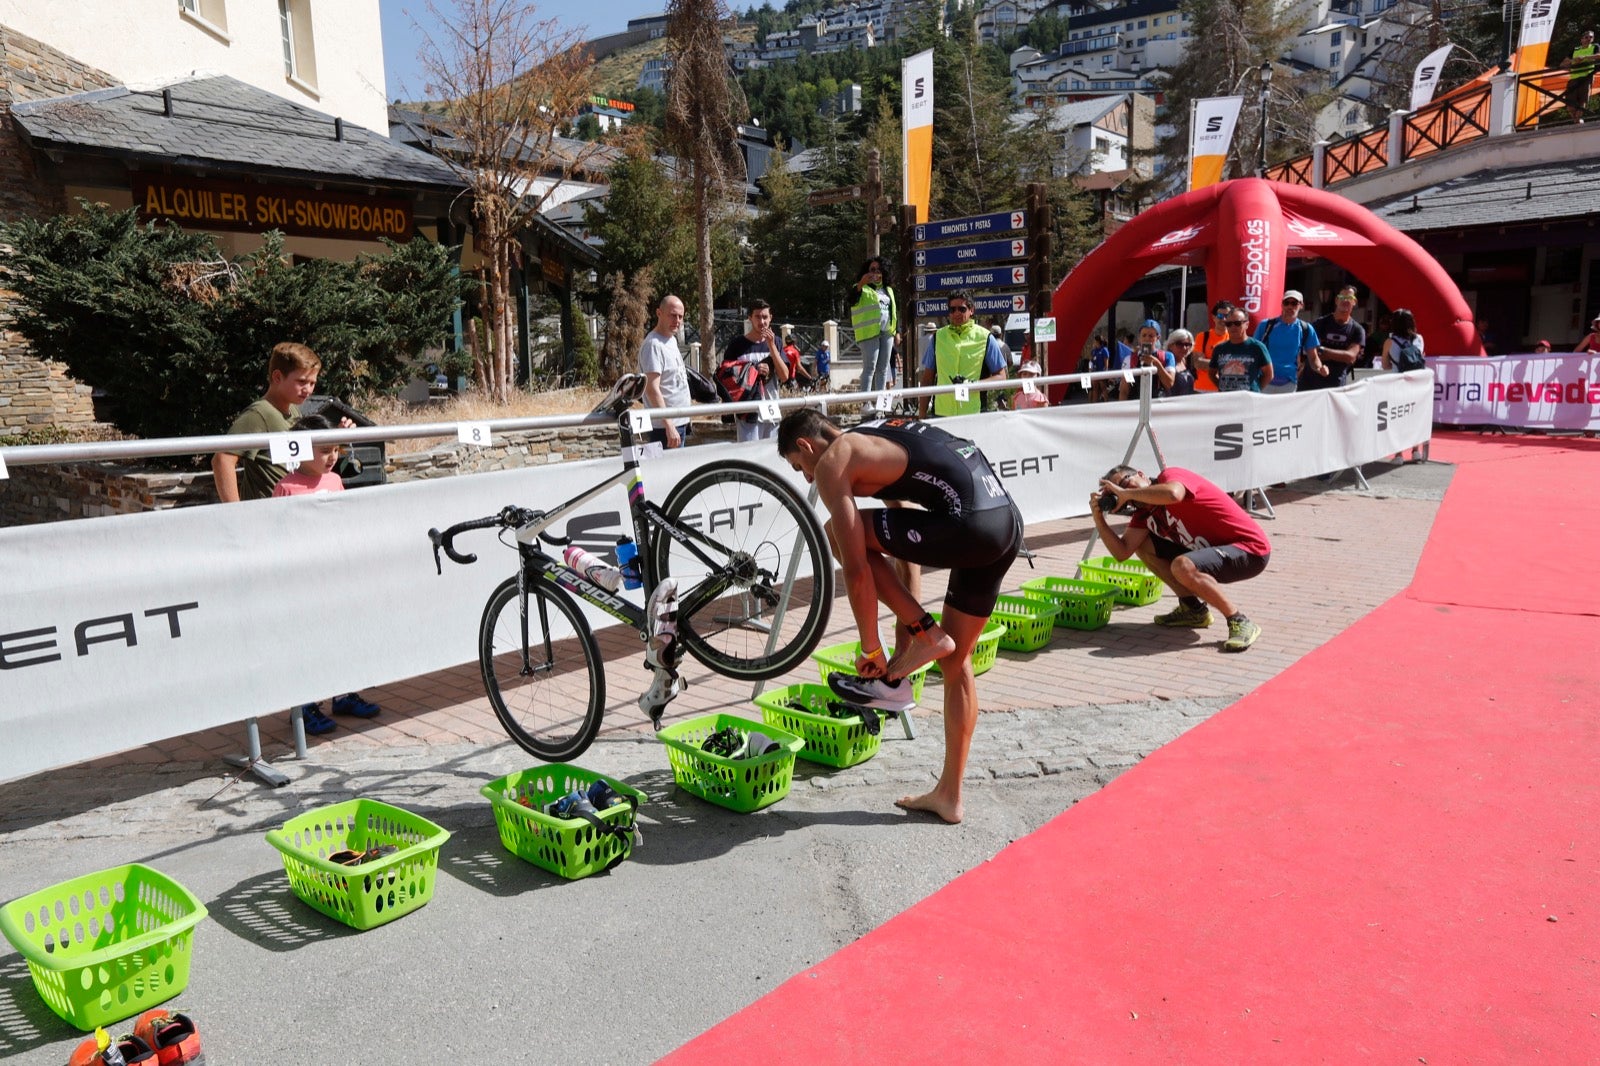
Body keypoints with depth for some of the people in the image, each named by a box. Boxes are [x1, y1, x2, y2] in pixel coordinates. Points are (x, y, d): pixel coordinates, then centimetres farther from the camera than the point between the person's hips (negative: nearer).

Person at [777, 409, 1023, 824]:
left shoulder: (832, 462, 1)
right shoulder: (877, 436, 28)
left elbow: (857, 570, -3)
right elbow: (906, 540, 32)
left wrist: (871, 648, 8)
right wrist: (907, 619, 35)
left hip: (972, 526, -9)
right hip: (1009, 523, 9)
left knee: (840, 534, 4)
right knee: (956, 663, 18)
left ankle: (925, 635, 7)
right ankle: (949, 795, 29)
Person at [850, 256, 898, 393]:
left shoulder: (888, 290, 21)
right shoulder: (863, 289, 0)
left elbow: (894, 311, 24)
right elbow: (852, 300, -20)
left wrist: (897, 331, 16)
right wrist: (860, 285, -36)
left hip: (887, 332, 7)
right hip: (870, 332, -7)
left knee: (883, 368, 9)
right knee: (870, 367, -11)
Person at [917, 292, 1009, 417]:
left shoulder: (985, 338, 5)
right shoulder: (938, 337, 13)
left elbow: (1001, 376, 4)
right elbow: (927, 378, 16)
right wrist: (922, 414, 9)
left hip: (974, 414, -2)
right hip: (941, 414, 2)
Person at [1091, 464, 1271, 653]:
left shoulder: (1170, 475, -14)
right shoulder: (1145, 515, 8)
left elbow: (1173, 494, -40)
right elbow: (1122, 552, -2)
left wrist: (1126, 493, -28)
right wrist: (1098, 518, -11)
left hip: (1251, 549, -9)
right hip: (1213, 550, 9)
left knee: (1183, 566, -34)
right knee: (1143, 546, 5)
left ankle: (1240, 623, -17)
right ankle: (1193, 609, 10)